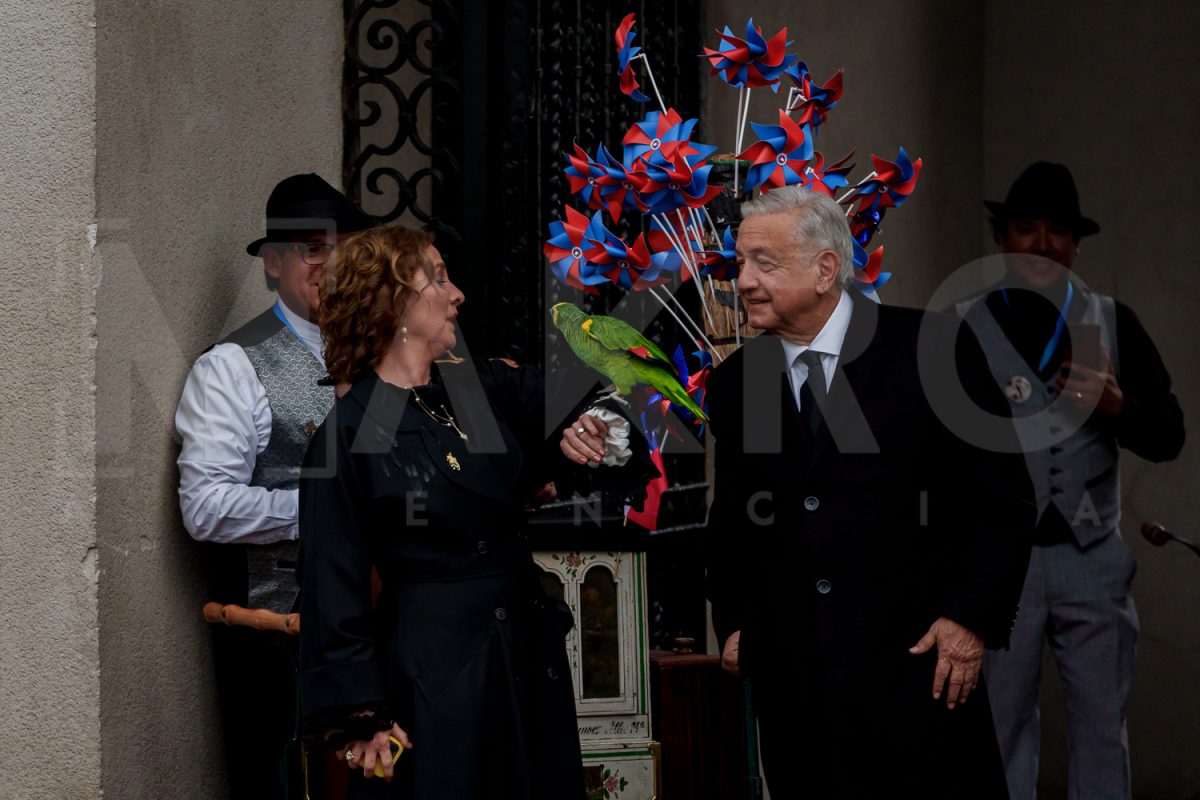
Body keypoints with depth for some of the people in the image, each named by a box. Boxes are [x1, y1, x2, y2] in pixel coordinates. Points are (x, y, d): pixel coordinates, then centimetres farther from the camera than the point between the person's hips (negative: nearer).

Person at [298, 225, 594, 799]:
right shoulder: (347, 434, -11)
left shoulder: (487, 387, 5)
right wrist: (359, 716, -13)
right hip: (432, 666, -6)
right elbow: (336, 585, -10)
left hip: (529, 648, 6)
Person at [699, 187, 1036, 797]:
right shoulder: (733, 384, 9)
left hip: (912, 660, -3)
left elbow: (1004, 498, -1)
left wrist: (973, 618, -6)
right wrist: (732, 624, 10)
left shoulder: (931, 350, -4)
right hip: (787, 673, 3)